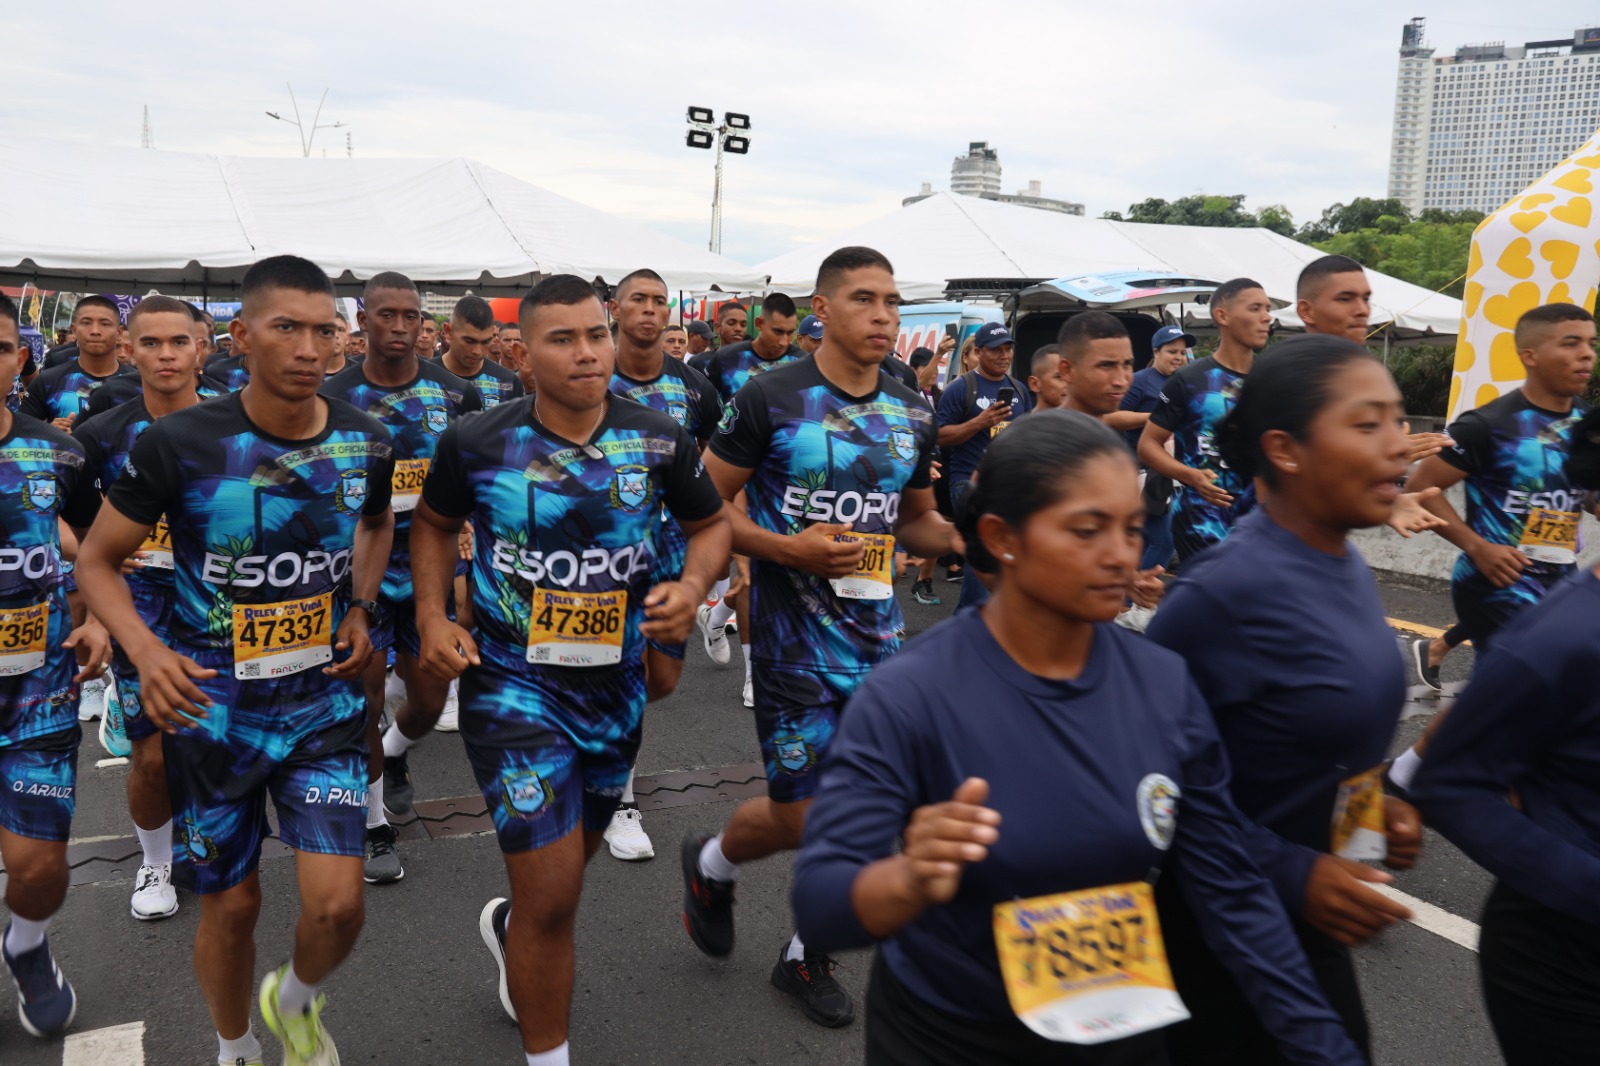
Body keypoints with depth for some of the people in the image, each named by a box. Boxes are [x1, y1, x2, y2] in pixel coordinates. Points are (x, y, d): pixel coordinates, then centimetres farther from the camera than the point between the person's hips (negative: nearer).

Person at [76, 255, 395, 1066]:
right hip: (213, 706, -2)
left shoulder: (365, 445, -6)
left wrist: (360, 608, 2)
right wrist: (145, 649, -21)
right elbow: (97, 559, -3)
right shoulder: (179, 444, -15)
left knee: (338, 906, -5)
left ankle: (297, 999, 31)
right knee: (231, 905, 11)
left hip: (323, 699, 2)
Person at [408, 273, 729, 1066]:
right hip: (513, 683, -3)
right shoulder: (477, 442, -11)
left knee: (568, 862, 25)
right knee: (552, 897, -8)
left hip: (616, 686, 4)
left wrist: (694, 584, -13)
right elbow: (433, 524, 8)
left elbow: (710, 523, 7)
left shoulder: (660, 441, -8)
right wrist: (432, 616, -6)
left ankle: (508, 927, 61)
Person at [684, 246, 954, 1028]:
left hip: (878, 637, 5)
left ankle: (808, 955, 33)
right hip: (793, 640, -5)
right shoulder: (771, 399, -9)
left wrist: (958, 533, -5)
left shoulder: (913, 416, 7)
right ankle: (710, 863, 35)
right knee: (800, 818, 0)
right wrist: (786, 548, -20)